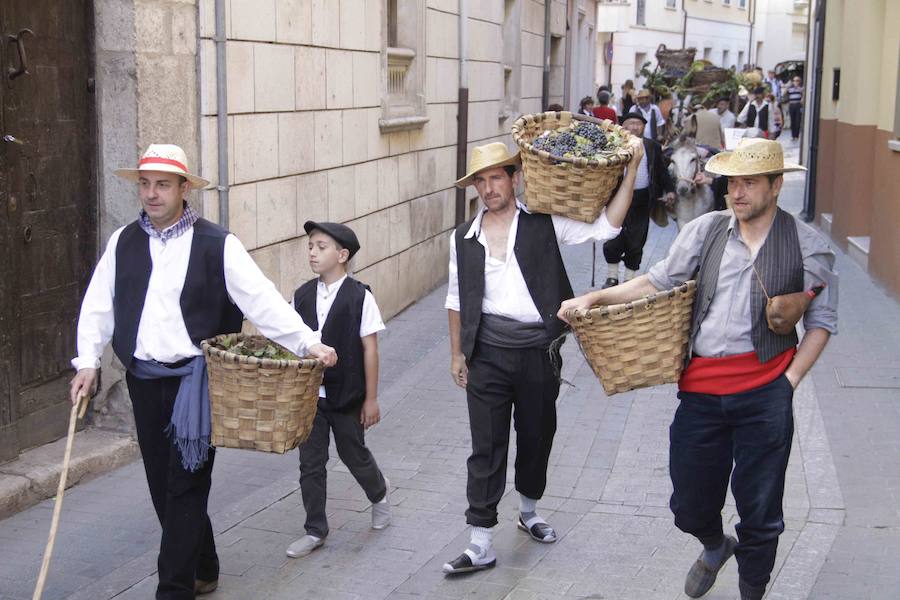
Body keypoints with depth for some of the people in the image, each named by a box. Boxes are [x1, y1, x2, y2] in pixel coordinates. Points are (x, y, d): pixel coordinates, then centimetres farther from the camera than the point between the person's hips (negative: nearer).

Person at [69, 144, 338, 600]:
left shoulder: (216, 245, -6)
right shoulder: (123, 242, 7)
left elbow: (261, 299, -11)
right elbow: (98, 305, 11)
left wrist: (307, 344, -18)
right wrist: (88, 362, 4)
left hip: (193, 381, -4)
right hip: (143, 382, 5)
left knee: (185, 487, -2)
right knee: (162, 487, 12)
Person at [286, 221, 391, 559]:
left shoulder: (359, 297, -11)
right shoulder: (302, 296, 1)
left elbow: (369, 349, -8)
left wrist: (371, 399, -7)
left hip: (346, 396, -4)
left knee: (354, 454, 13)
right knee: (310, 464, 6)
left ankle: (379, 496, 43)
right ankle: (315, 531, 18)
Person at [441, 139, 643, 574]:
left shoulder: (544, 224, -3)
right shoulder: (464, 239, 3)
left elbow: (605, 227, -10)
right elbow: (457, 301, 10)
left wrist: (632, 169, -14)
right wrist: (457, 353, 9)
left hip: (538, 352, 0)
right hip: (487, 355, 0)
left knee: (536, 438, 16)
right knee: (486, 448, 0)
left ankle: (528, 512, 41)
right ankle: (481, 546, 5)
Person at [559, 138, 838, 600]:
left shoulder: (807, 245, -1)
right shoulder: (705, 230, 4)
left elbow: (821, 320, 4)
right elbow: (658, 282, 9)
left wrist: (790, 381, -5)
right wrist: (595, 298, -2)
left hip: (765, 393, -2)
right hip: (701, 390, 3)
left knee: (760, 513, 6)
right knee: (689, 508, 13)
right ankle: (714, 547, 48)